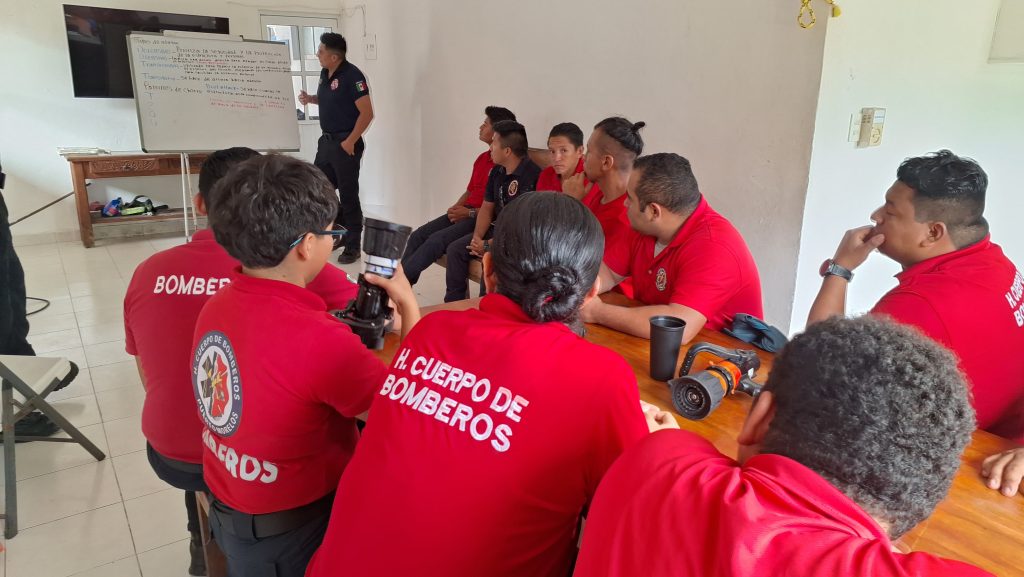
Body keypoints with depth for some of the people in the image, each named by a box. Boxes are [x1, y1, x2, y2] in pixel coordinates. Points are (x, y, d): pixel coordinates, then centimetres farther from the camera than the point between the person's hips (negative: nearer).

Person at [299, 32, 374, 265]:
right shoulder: (325, 73, 8)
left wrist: (350, 141, -19)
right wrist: (310, 99, 5)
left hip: (345, 143, -9)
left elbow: (367, 113, -20)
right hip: (326, 140, 9)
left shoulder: (352, 75, -17)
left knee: (348, 195, -1)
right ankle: (341, 230, 29)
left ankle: (353, 246, 10)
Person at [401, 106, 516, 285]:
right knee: (417, 236, -6)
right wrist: (456, 208, 6)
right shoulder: (482, 158, 18)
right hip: (465, 212, 9)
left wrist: (470, 213, -13)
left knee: (436, 240, -25)